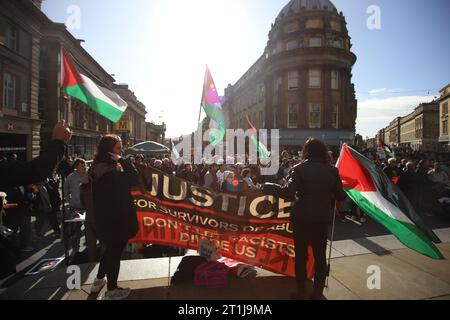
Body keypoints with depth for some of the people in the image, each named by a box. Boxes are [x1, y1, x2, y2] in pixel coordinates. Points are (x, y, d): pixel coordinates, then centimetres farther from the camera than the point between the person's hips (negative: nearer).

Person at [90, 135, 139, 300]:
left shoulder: (97, 168, 5)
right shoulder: (111, 171, -25)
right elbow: (135, 179, -27)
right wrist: (123, 161, -21)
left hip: (104, 217, 9)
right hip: (117, 218, -9)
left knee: (110, 249, 27)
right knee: (115, 251, 8)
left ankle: (99, 280, 43)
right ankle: (112, 290, 26)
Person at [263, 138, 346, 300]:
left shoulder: (300, 169, -13)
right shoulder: (332, 170, -2)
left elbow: (288, 192, -23)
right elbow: (341, 196, 1)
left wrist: (269, 187, -11)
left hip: (302, 218, -3)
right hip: (322, 219, 3)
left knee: (301, 255, 12)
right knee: (320, 255, 18)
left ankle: (301, 292, 25)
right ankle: (318, 292, 29)